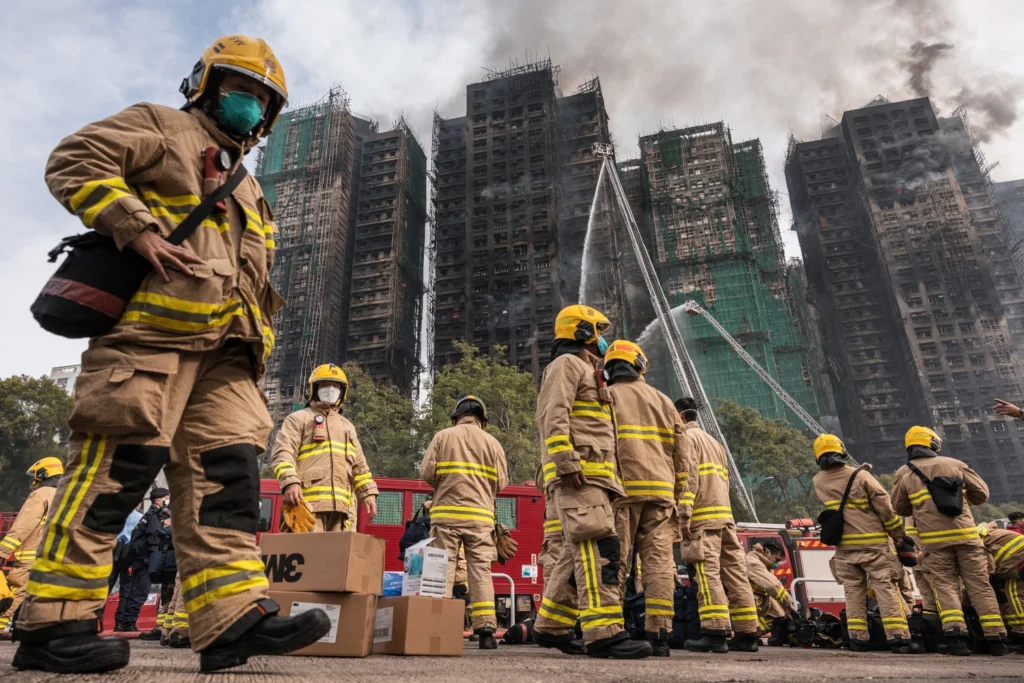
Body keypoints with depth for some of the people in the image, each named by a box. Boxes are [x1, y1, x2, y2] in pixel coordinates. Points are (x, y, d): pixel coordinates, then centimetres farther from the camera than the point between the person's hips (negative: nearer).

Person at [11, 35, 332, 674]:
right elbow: (74, 162, -1)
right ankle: (53, 622, 1)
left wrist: (259, 337, 16)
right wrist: (140, 229, -13)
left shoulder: (248, 191, 34)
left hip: (224, 346, 7)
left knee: (226, 470, -4)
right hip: (151, 325, -7)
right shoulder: (161, 128, 14)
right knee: (118, 465, -10)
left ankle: (234, 615, -6)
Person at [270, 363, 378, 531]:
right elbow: (282, 454, -3)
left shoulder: (347, 426, 29)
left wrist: (368, 493, 13)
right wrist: (290, 482, -20)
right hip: (308, 501, -5)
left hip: (339, 503, 5)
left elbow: (359, 465, 27)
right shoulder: (299, 419, 12)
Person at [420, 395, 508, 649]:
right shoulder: (492, 442, 8)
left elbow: (426, 472, 0)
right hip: (480, 516, 1)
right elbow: (501, 482, 4)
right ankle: (485, 629, 0)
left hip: (446, 512, -1)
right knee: (480, 571, 3)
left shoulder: (443, 436, 5)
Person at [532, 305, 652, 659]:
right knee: (599, 547, -17)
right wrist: (567, 463, -26)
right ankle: (603, 632, -20)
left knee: (578, 552, 10)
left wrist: (605, 478, 24)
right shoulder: (567, 364, -1)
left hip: (590, 476, 10)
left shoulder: (587, 372, 31)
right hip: (577, 475, -10)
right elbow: (554, 417, -16)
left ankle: (551, 626, 17)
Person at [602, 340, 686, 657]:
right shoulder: (664, 401, 18)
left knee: (615, 560, -1)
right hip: (660, 490, 3)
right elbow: (680, 456, 15)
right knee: (659, 560, 3)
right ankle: (659, 633, 0)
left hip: (621, 490, -3)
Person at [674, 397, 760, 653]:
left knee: (708, 571, -12)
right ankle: (747, 633, 7)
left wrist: (684, 515, -18)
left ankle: (715, 632, -16)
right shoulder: (713, 441, 28)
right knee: (735, 572, 5)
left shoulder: (686, 437, 0)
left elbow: (688, 478, -13)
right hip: (725, 515, 9)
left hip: (704, 516, -8)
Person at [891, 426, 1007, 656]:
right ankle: (996, 638, 10)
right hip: (965, 534, 1)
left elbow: (899, 508, 12)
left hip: (934, 540, -1)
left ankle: (955, 635, -11)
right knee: (980, 586, 9)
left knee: (946, 586, 4)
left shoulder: (904, 473, 6)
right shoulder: (954, 464, 8)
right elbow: (981, 493, 12)